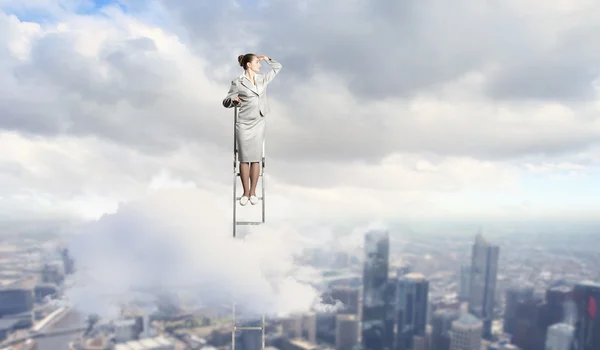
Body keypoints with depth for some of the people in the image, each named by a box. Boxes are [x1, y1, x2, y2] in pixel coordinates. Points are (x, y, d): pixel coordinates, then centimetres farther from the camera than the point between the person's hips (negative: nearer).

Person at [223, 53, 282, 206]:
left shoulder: (262, 78, 7)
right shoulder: (237, 82, -6)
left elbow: (278, 67, 22)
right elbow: (225, 102, -3)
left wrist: (267, 59, 7)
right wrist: (234, 100, -23)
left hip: (258, 123, 3)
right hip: (244, 124, -3)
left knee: (256, 158, 3)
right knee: (244, 159, 1)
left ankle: (253, 192, 12)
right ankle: (245, 192, 12)